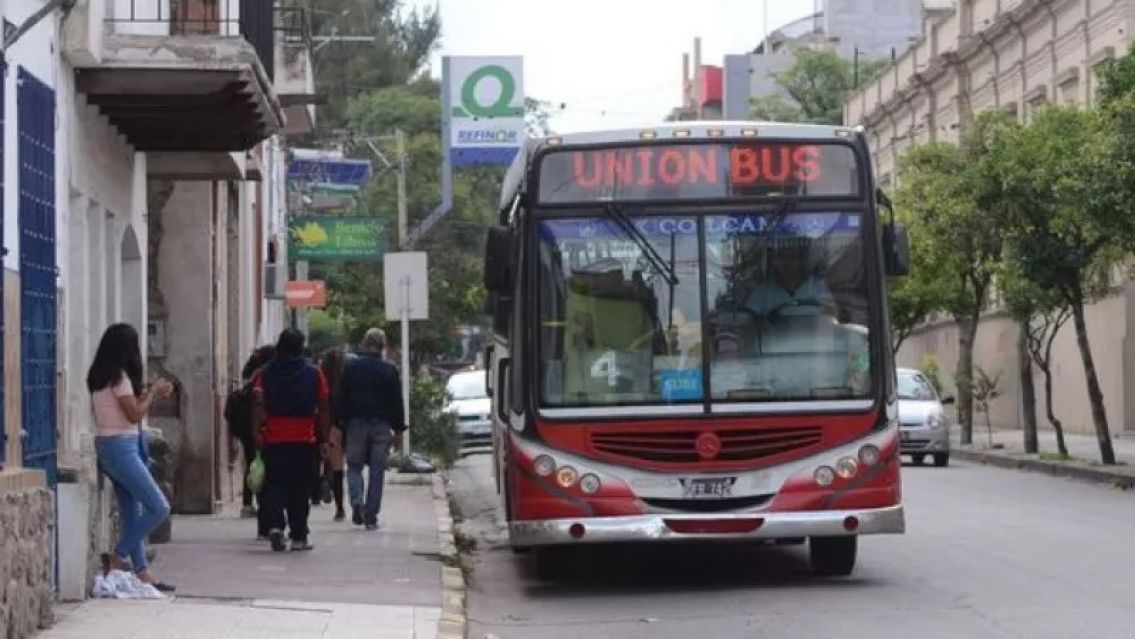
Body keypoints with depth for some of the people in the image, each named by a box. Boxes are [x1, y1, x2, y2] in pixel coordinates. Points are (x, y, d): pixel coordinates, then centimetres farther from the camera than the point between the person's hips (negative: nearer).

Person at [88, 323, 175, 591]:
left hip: (109, 446, 10)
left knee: (133, 515, 10)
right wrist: (153, 392, 1)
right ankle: (117, 557, -4)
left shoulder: (100, 376, 12)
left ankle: (141, 571, 9)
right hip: (121, 447, -10)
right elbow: (135, 414, -13)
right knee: (159, 508, -8)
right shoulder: (119, 376, -14)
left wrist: (149, 393, 13)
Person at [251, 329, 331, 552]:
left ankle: (275, 525, -13)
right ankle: (299, 537, 8)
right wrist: (325, 437, 6)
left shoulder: (265, 373, 2)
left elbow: (258, 405, -10)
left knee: (275, 484, 8)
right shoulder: (314, 373, 2)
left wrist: (257, 432, -10)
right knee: (301, 489, 7)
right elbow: (323, 409, 1)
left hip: (273, 440, 0)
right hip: (304, 441, 0)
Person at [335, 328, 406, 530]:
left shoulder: (350, 367, 0)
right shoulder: (389, 370, -1)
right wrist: (398, 427, 7)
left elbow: (340, 398, 1)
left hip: (356, 423, 0)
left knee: (354, 466, 13)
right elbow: (397, 401, 1)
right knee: (377, 470, 4)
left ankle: (356, 501, -13)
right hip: (381, 425, 0)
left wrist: (340, 421, 5)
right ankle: (371, 517, 2)